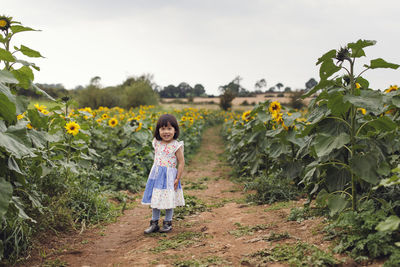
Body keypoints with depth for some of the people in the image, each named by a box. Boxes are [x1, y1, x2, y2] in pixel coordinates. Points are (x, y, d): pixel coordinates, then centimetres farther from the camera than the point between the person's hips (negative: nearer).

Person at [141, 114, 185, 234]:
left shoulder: (176, 146, -13)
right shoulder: (156, 143, 2)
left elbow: (181, 163, -10)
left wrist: (178, 178, -12)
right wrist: (154, 171, 14)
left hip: (169, 176, -5)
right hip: (156, 175, 5)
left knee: (168, 200, 4)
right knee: (155, 199, 9)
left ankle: (168, 223, 21)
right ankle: (154, 223, 20)